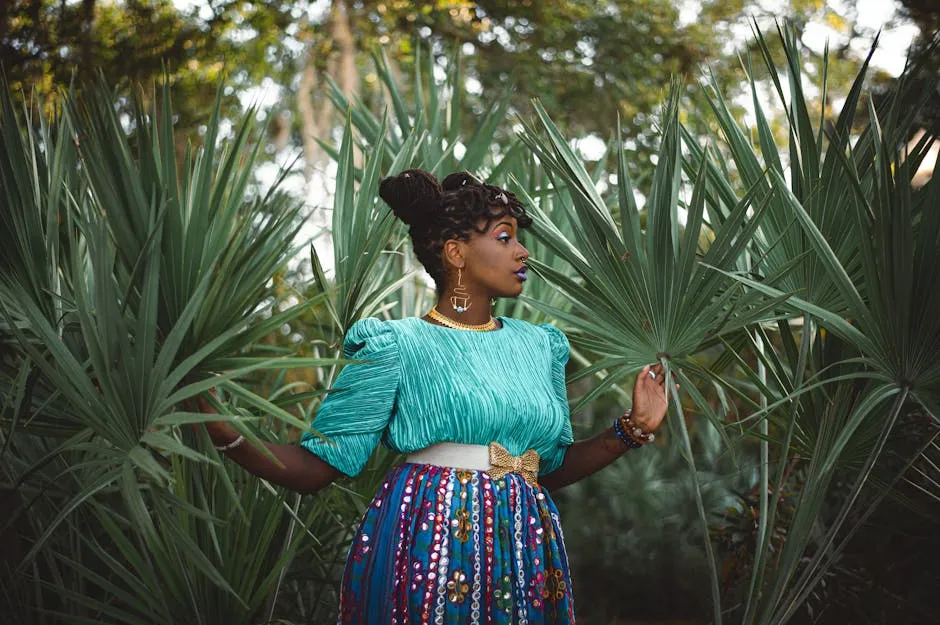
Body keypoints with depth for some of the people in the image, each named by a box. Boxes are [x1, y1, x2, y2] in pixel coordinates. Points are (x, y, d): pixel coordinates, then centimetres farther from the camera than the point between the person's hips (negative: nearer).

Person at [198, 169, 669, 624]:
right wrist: (227, 435, -21)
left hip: (524, 550, 5)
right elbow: (318, 466, -7)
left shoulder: (539, 346, 12)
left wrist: (633, 428, 10)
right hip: (424, 540, -5)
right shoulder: (397, 346, -4)